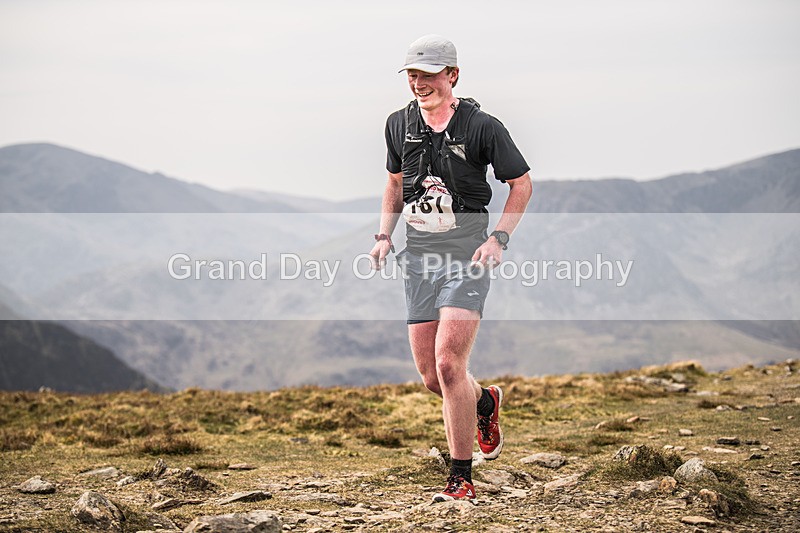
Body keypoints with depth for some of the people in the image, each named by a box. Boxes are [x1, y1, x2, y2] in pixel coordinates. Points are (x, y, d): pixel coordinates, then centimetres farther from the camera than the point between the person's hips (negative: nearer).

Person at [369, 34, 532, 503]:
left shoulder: (483, 126, -7)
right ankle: (485, 403, 38)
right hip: (419, 258, 5)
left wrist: (499, 238, -10)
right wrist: (384, 236, 9)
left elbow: (522, 184, 2)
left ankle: (462, 479, -6)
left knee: (448, 365, -17)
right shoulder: (400, 124, 7)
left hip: (467, 257, -5)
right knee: (431, 376, 4)